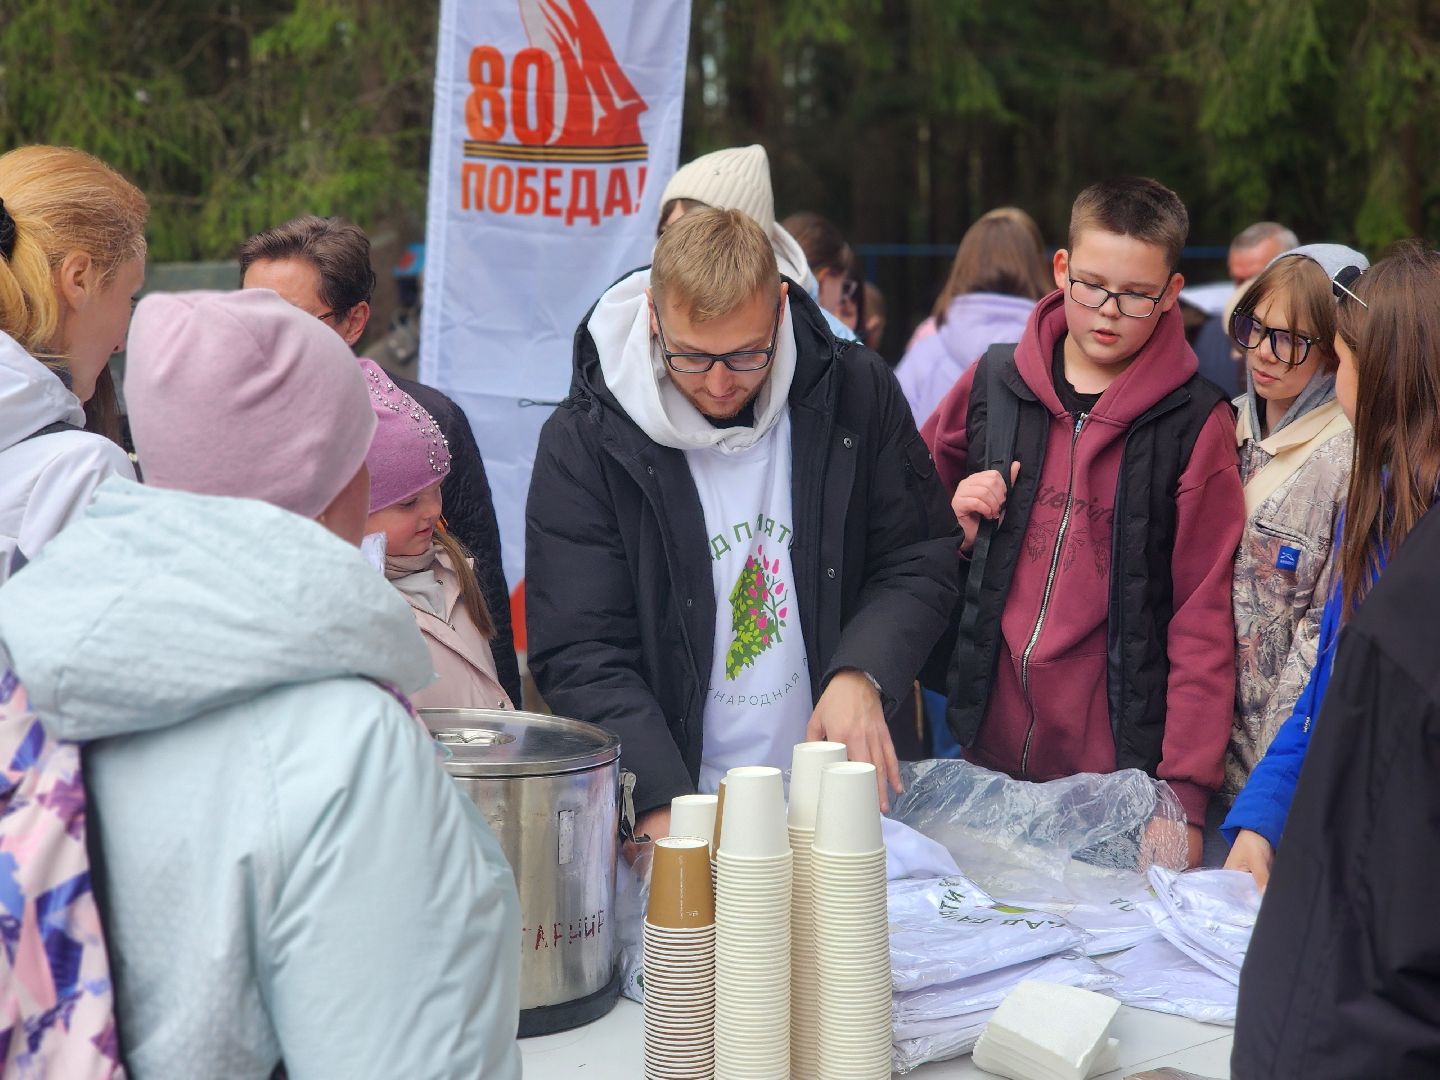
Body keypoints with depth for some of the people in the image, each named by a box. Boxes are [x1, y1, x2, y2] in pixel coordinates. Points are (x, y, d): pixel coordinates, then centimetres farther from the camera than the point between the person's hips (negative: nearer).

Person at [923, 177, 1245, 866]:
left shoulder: (1197, 423, -3)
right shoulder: (990, 385, 5)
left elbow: (1203, 618, -6)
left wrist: (1186, 792, -12)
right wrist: (954, 524, -3)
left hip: (1118, 769, -3)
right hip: (982, 750, 3)